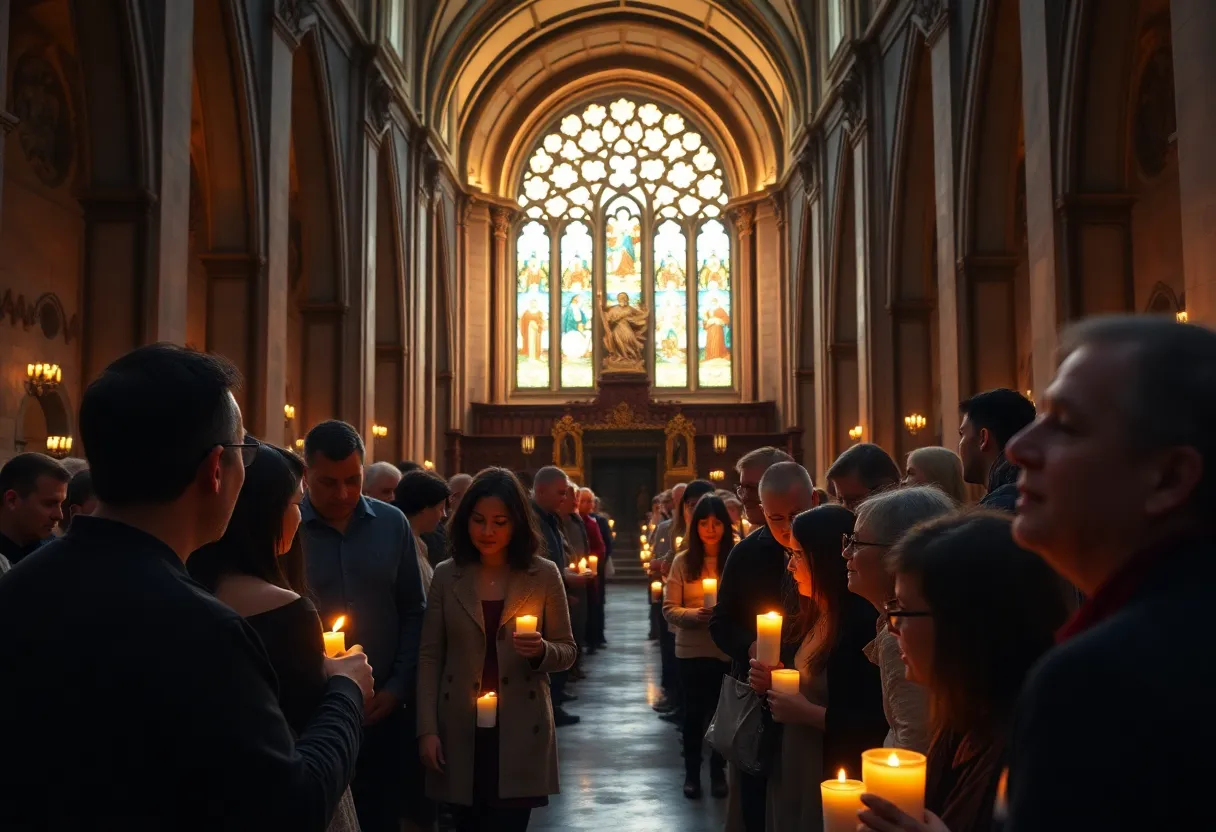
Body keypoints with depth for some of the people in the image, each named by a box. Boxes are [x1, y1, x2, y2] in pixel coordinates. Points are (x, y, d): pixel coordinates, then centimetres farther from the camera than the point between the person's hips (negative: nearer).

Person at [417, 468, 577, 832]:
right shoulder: (446, 575, 1)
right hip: (460, 729, 1)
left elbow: (567, 651, 3)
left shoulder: (544, 574, -2)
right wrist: (427, 729, -3)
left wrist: (541, 651, -19)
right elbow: (430, 657, 2)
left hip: (521, 730, -1)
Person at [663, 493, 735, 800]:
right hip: (691, 650, 0)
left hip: (728, 649, 0)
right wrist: (695, 615, -22)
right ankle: (691, 771, 27)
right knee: (694, 712, 10)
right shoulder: (683, 561, -4)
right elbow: (669, 609, -4)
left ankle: (718, 771, 28)